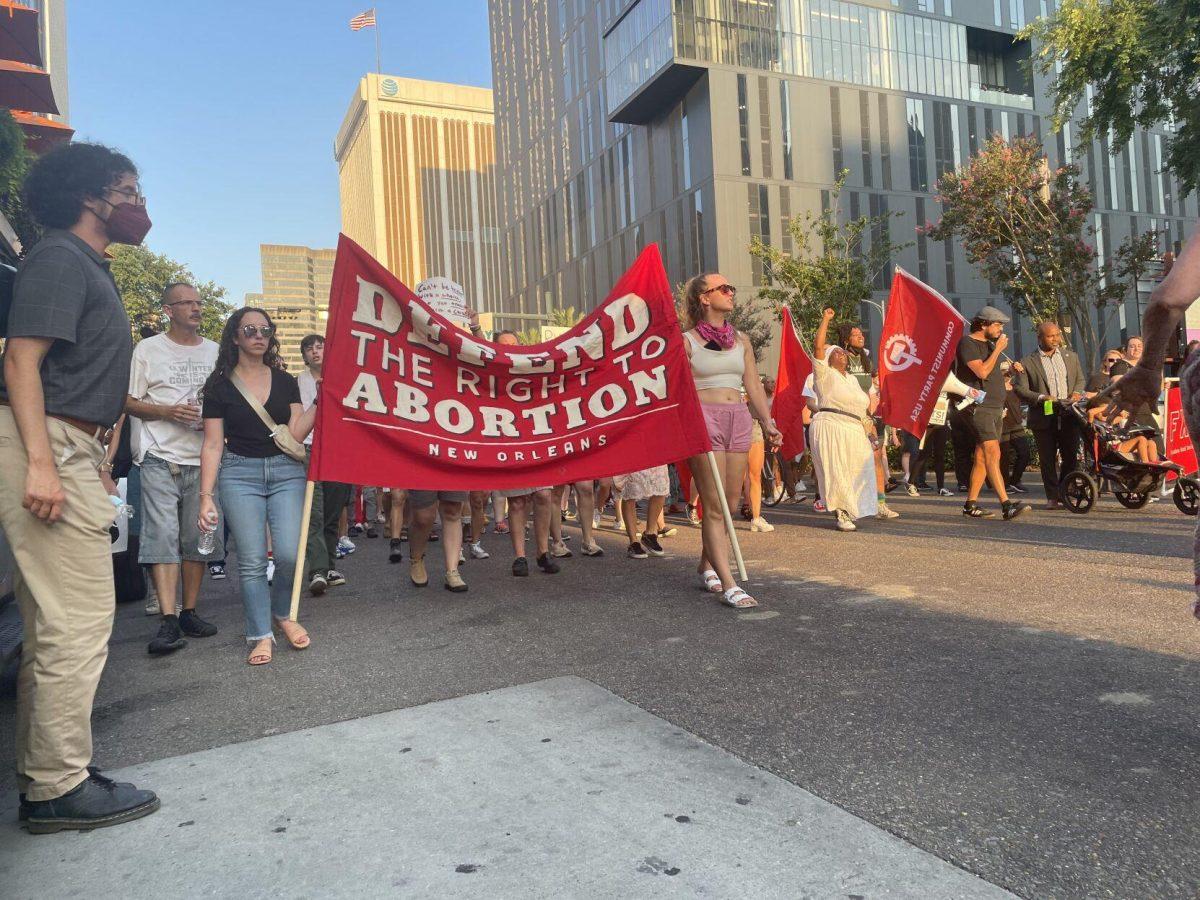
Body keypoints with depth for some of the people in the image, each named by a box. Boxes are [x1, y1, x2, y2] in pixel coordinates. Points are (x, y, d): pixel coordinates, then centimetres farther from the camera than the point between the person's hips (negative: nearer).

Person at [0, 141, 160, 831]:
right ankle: (60, 788, 2)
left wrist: (94, 459, 23)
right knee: (80, 618, -8)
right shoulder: (59, 257, -7)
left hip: (66, 449, 10)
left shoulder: (91, 267, 22)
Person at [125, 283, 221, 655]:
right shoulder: (148, 349, 5)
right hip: (161, 457, -3)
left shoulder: (215, 352, 14)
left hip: (203, 457, 4)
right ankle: (168, 621, -13)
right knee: (162, 535, -12)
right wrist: (167, 411, -13)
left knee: (198, 538, 5)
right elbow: (128, 401, 3)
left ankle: (189, 611, 15)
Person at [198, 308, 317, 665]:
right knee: (252, 561, -4)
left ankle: (283, 614, 18)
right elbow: (213, 444, 1)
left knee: (289, 553, -9)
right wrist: (206, 496, -5)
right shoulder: (219, 385, 3)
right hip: (239, 473, -1)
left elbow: (296, 433, 1)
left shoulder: (285, 381, 9)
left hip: (286, 471, 2)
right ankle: (261, 635, 9)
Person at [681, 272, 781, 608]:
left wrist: (767, 422, 7)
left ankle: (707, 566, 27)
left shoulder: (741, 340, 15)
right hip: (703, 418, -6)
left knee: (731, 503, 9)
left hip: (738, 419, 6)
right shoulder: (687, 341, -1)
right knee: (715, 505, -7)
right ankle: (728, 585, -6)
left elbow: (754, 386, 16)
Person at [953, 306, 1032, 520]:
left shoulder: (990, 344, 20)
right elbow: (982, 372, -18)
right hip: (977, 408, -9)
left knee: (982, 457, 8)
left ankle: (970, 505, 12)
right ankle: (1006, 505, -24)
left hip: (995, 408, 9)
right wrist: (998, 350, -10)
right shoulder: (967, 343, -7)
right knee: (993, 454, -18)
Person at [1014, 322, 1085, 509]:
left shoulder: (1071, 357, 16)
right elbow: (1020, 389, -6)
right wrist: (1041, 398, -20)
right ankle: (1052, 497, 9)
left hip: (1069, 416, 3)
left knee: (1070, 457, 5)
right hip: (1044, 418, -3)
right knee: (1048, 459, 1)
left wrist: (1077, 392, -2)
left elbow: (1080, 380, 20)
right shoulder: (1027, 363, 0)